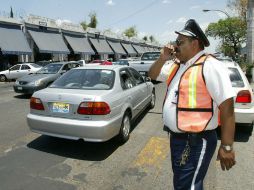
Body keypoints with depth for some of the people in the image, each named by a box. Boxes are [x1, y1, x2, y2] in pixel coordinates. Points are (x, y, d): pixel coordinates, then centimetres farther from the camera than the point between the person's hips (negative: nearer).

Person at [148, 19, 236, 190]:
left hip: (196, 142, -8)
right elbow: (153, 75, 19)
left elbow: (227, 107, -20)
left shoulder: (210, 66, -17)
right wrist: (163, 58, 0)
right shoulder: (177, 66, 9)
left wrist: (227, 147, -19)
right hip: (177, 137, 9)